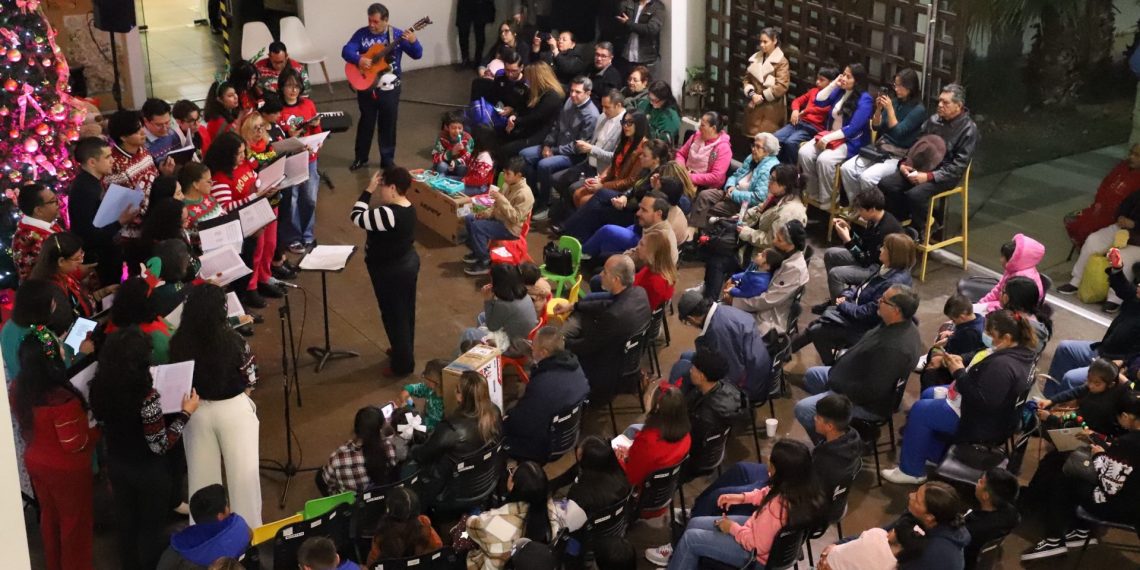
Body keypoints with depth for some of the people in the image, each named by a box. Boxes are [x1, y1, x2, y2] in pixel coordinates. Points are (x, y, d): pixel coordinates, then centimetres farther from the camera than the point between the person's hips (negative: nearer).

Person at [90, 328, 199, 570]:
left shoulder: (101, 387, -12)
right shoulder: (147, 397, -32)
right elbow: (160, 446, -24)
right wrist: (186, 413, -18)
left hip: (117, 465, 6)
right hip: (148, 472, -6)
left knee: (126, 522, 24)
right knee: (151, 528, 15)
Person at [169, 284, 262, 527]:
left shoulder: (178, 343, -13)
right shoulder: (233, 341, -19)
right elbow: (250, 378, -6)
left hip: (196, 409, 3)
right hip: (233, 409, -3)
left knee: (202, 475, 17)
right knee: (243, 473, 10)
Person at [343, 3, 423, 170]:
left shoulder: (397, 35, -7)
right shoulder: (362, 34, -4)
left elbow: (417, 55, -9)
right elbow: (346, 51, -9)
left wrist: (413, 42, -30)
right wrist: (359, 60, -28)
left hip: (389, 88, -1)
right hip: (366, 86, 1)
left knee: (388, 124, 8)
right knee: (366, 122, 13)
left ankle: (387, 160, 21)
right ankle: (361, 158, 27)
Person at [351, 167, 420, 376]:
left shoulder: (389, 213, -32)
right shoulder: (408, 208, -2)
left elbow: (357, 218, -23)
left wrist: (368, 190, -19)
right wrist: (372, 192, -1)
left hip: (390, 271, -9)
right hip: (408, 262, 9)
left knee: (394, 316, 7)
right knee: (405, 311, 23)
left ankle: (403, 364, 20)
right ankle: (405, 352, 42)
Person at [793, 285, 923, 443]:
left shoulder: (894, 347, -35)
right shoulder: (900, 326, -3)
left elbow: (871, 391, -31)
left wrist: (838, 388, -19)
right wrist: (843, 359, 7)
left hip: (867, 402, -11)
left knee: (803, 409, -17)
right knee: (812, 375, 22)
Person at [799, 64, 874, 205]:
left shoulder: (864, 100, -13)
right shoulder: (840, 91, 10)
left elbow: (852, 129, -19)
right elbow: (819, 101, 5)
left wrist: (827, 139, -21)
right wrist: (833, 84, -3)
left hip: (850, 142, -7)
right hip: (829, 135, 7)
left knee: (824, 159, -34)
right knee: (804, 153, -20)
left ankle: (826, 201, -19)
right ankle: (813, 194, -9)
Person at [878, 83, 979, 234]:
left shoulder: (969, 129, -10)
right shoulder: (934, 120, 8)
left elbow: (959, 166, -15)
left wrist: (928, 176, -23)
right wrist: (905, 163, -2)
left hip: (945, 175, -6)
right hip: (921, 166, 6)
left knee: (915, 194, -33)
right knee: (886, 184, -15)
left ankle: (918, 232, -8)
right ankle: (899, 222, 3)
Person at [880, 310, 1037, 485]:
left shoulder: (1002, 365, -35)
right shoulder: (1021, 351, -2)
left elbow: (981, 401, -34)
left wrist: (959, 373, -25)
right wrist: (961, 362, -4)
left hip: (983, 424, -11)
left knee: (919, 411, -4)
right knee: (929, 395, 20)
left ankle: (911, 471, 10)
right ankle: (938, 455, 30)